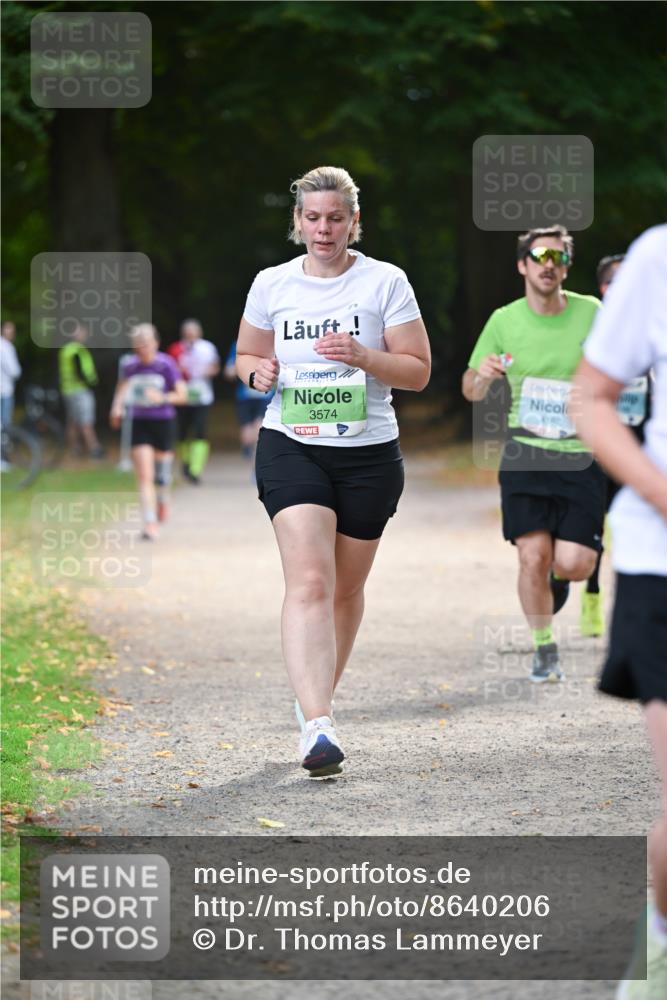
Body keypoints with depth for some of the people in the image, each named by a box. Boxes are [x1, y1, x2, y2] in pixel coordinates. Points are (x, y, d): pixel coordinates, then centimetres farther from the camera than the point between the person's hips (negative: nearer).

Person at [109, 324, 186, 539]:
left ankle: (163, 499, 46)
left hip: (163, 423, -1)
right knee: (144, 476, -9)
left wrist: (162, 398, -25)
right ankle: (150, 524, -10)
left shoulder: (166, 365, -10)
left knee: (161, 474, 12)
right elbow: (123, 386, 19)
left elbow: (182, 396, -7)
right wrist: (117, 407, 2)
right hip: (140, 424, 1)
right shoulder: (130, 367, -1)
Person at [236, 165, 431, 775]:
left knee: (345, 588, 11)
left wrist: (360, 355, -18)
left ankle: (317, 697, 35)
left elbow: (418, 370, -1)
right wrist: (258, 372, -5)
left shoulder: (385, 283, 0)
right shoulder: (272, 285, 6)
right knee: (309, 581, -18)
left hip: (369, 454, 1)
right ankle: (318, 725, -28)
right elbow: (246, 355, 19)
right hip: (291, 446, -1)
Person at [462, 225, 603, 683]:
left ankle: (558, 576, 30)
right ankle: (546, 650, 9)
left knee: (574, 564, -9)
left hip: (581, 456, 0)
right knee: (533, 555, -12)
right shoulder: (504, 321, 1)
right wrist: (481, 375, -14)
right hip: (525, 454, 0)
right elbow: (473, 392, 9)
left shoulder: (590, 313, -1)